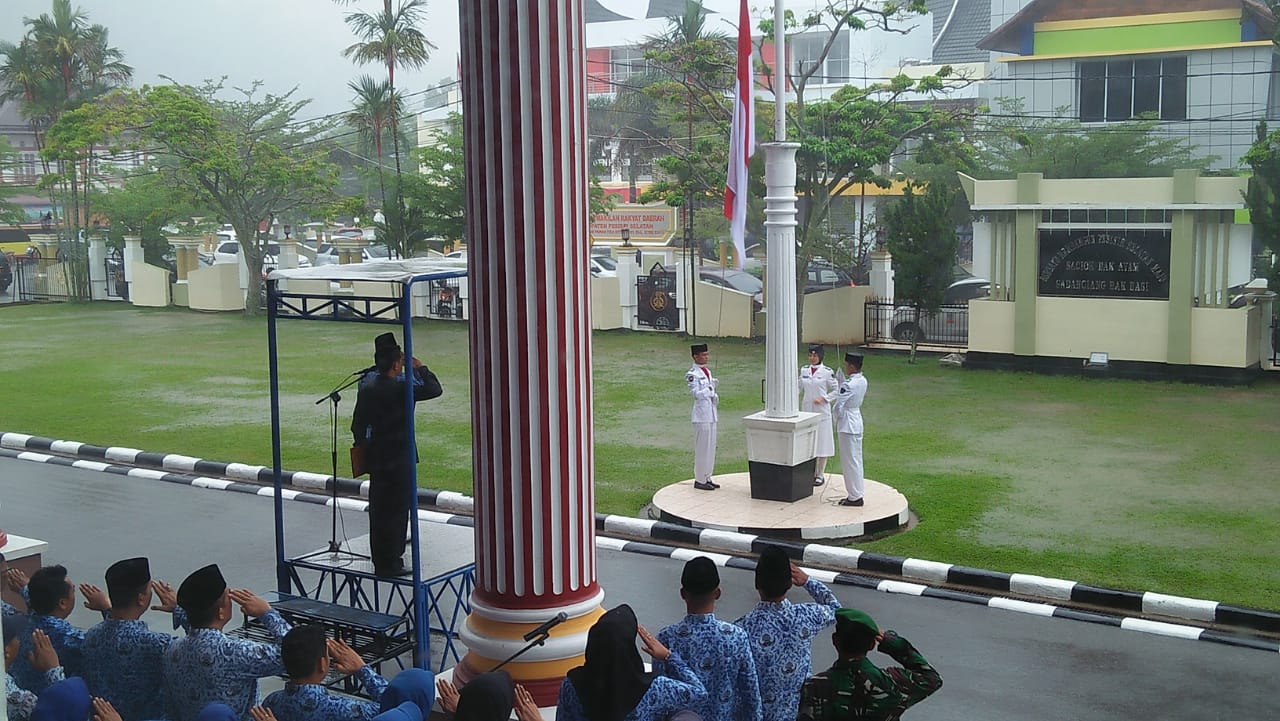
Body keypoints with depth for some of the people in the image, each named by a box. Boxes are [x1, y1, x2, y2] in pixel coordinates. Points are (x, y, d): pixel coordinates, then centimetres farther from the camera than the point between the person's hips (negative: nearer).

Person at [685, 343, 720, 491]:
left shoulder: (707, 372, 14)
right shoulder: (692, 375, -13)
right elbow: (696, 394, -21)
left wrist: (715, 396, 4)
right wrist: (711, 387, -25)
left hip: (711, 414, 9)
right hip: (701, 416, -9)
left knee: (711, 447, 12)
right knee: (702, 447, -4)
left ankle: (707, 478, 21)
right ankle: (700, 480, 4)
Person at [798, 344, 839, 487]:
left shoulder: (827, 372, -6)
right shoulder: (804, 370, 7)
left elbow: (836, 390, -2)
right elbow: (798, 387, 16)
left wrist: (823, 399, -13)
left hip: (821, 412, -4)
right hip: (806, 410, 4)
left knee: (821, 442, 1)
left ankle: (820, 475, 10)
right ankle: (811, 472, 19)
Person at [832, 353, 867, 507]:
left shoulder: (849, 384, -22)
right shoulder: (863, 381, 4)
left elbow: (837, 407, -20)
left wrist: (839, 415, 0)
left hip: (847, 425, -9)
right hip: (857, 421, 9)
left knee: (850, 461, -1)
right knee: (856, 460, 15)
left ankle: (855, 497, 4)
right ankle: (856, 494, 22)